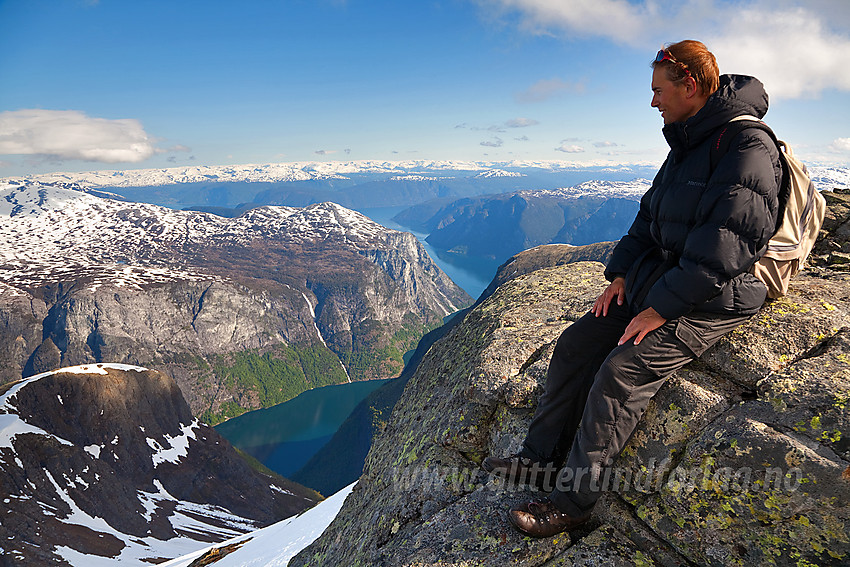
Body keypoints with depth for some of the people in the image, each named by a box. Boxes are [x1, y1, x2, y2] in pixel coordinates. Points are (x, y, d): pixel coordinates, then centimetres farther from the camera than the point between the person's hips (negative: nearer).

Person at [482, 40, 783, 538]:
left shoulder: (748, 148, -17)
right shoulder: (686, 148, 13)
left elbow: (723, 251, -24)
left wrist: (661, 308, -23)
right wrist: (622, 273, 5)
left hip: (714, 301, -9)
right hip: (660, 280, 9)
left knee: (622, 370, -24)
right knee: (575, 344, -3)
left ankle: (573, 501, -10)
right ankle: (543, 459, 6)